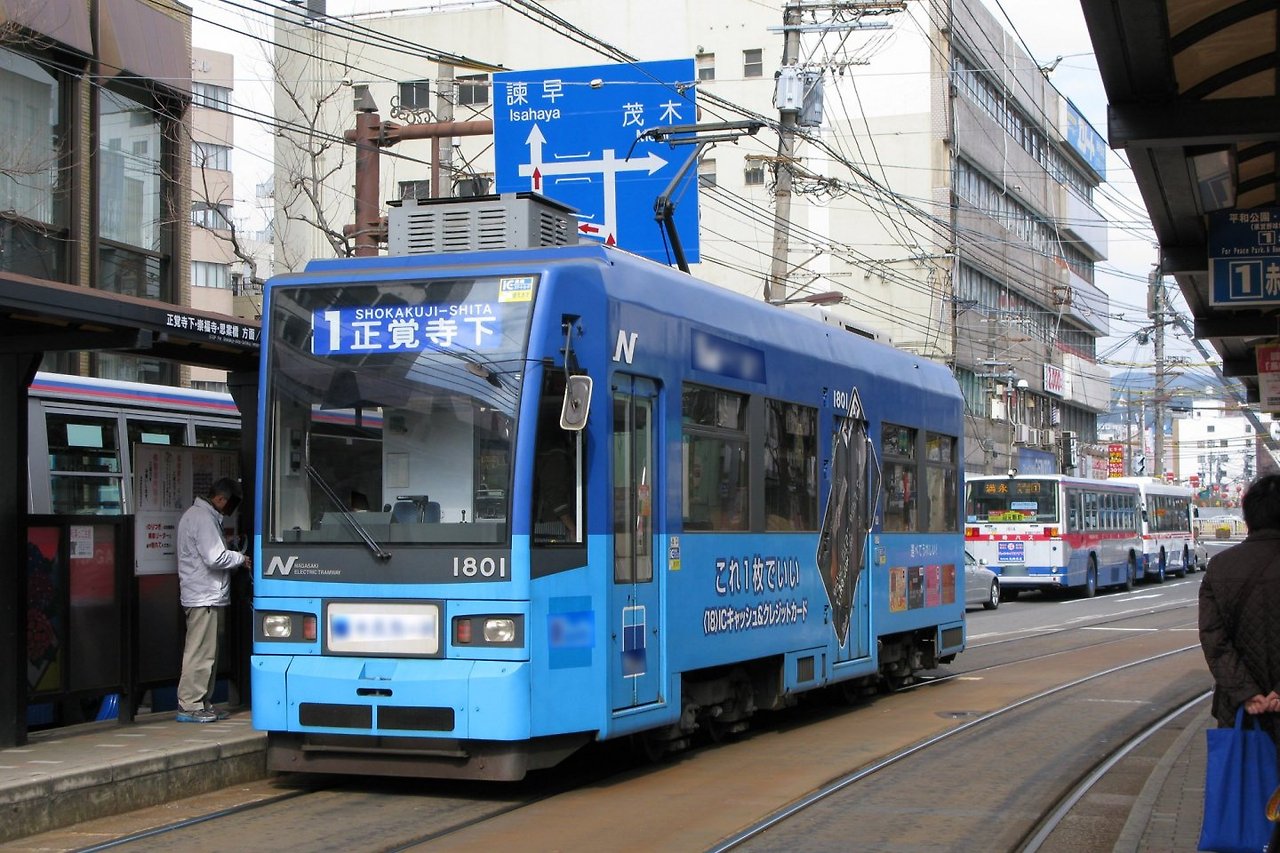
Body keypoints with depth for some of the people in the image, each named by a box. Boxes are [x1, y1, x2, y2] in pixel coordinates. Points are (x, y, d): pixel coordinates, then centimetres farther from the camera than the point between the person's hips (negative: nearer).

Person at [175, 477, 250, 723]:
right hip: (205, 598, -11)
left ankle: (203, 703, 18)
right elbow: (215, 558, -21)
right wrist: (241, 558, -6)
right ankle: (189, 706, -5)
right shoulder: (203, 518, -15)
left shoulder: (196, 514, 20)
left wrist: (236, 557, 11)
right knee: (200, 652, -8)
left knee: (207, 653, 13)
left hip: (207, 597, 11)